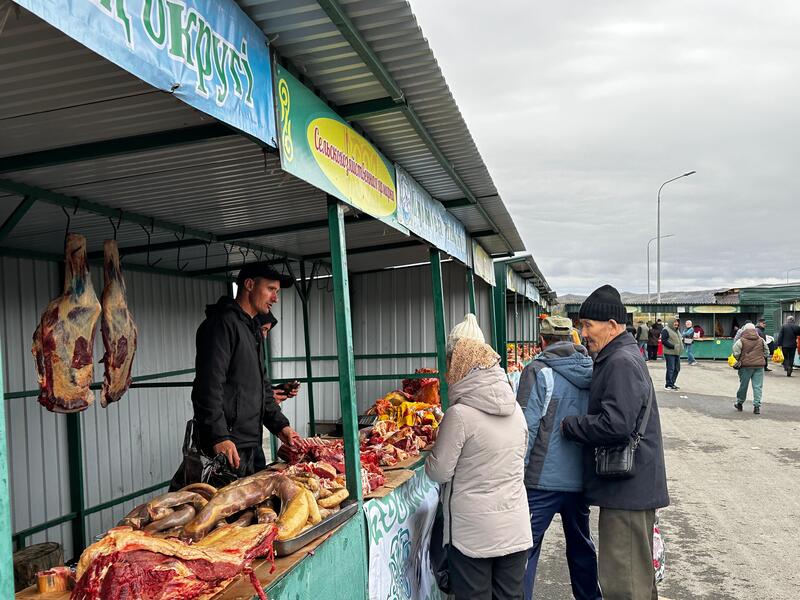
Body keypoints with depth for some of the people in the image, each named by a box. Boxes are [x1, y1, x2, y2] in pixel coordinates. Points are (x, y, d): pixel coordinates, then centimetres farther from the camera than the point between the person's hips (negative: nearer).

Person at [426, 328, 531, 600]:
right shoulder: (516, 409, 2)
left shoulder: (459, 415, -17)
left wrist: (429, 456, 8)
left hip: (472, 533, -5)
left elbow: (439, 472, -11)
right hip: (515, 528, 6)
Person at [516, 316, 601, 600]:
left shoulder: (538, 371, -12)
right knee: (581, 544, 22)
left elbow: (526, 427, -15)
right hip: (579, 478, 6)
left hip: (543, 480, -6)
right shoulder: (590, 371, 4)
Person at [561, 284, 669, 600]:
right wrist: (574, 422, 8)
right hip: (631, 487, 10)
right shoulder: (616, 359, 15)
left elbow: (616, 424, -27)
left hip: (627, 489, -10)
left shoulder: (622, 363, -18)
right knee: (638, 573, 22)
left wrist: (567, 425, -16)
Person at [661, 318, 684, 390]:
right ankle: (668, 385, 0)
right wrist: (673, 346, -21)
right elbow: (663, 341, -17)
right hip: (670, 353, -9)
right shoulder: (666, 330, -10)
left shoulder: (677, 330, 19)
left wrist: (681, 346, 10)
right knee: (671, 369, -7)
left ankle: (672, 383, 21)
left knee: (677, 369, 10)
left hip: (677, 353, 9)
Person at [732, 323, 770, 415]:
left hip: (746, 366, -2)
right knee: (758, 386, 2)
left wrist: (738, 360, 7)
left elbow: (736, 353, -10)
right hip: (759, 366, 2)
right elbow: (766, 352, 13)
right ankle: (757, 406, -2)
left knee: (743, 385, 10)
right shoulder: (761, 340, 7)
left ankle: (739, 403, 24)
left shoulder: (741, 341, -5)